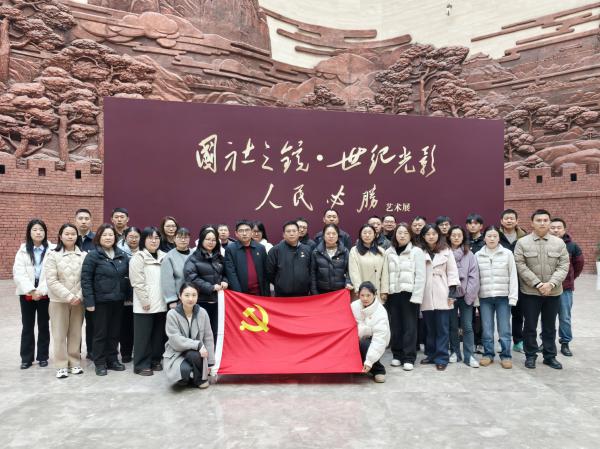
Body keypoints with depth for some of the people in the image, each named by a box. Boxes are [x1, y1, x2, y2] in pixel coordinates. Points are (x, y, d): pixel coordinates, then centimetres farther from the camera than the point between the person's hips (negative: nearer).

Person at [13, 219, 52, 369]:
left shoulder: (52, 250, -3)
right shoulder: (23, 250, 3)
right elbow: (18, 273, -5)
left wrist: (41, 290, -15)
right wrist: (31, 290, -15)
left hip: (45, 294, -1)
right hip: (26, 294, 1)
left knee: (44, 325, 9)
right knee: (27, 326, 8)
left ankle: (43, 356, 20)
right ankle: (26, 358, 19)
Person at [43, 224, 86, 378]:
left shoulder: (84, 255, 2)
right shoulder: (53, 255, -4)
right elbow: (51, 281, -10)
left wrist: (79, 296, -12)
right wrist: (68, 296, -15)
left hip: (78, 300, 2)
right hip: (59, 300, -2)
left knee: (75, 333, 9)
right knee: (59, 334, 4)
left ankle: (75, 363, 21)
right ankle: (61, 366, 13)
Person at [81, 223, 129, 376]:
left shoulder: (122, 255, 8)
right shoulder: (93, 255, -7)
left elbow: (129, 276, 13)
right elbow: (86, 279, -10)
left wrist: (127, 295, 6)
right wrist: (89, 301, -15)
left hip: (118, 300, 5)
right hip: (101, 301, -4)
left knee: (115, 332, 13)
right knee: (100, 333, 5)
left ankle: (112, 359, 26)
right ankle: (100, 363, 18)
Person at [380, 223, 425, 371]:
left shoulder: (416, 251, -2)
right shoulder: (389, 252, 9)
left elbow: (420, 276, -6)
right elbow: (385, 274, 9)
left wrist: (416, 296, -12)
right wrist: (384, 291, 1)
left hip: (409, 293, -3)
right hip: (393, 293, 4)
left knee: (409, 326, 0)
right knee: (395, 326, 9)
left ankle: (409, 358, 9)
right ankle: (397, 355, 21)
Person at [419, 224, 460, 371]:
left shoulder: (446, 251, 4)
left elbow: (452, 271, 2)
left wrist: (452, 292, -4)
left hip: (442, 294, -1)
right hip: (426, 295, 1)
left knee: (442, 328, 1)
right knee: (429, 327, 10)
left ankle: (441, 358, 7)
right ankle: (431, 354, 22)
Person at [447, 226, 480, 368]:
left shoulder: (469, 255, 2)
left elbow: (474, 275, -1)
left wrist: (469, 293, -8)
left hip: (465, 295, 0)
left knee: (467, 326, 1)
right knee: (452, 326, 10)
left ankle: (469, 356, 8)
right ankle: (455, 352, 22)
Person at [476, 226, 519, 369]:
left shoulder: (507, 253, 1)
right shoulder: (478, 255, 4)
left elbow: (513, 276, 1)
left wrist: (513, 297, -5)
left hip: (503, 297, -1)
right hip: (485, 297, 1)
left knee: (504, 329, 2)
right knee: (486, 329, 6)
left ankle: (506, 356, 15)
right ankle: (488, 354, 20)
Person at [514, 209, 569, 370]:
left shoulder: (559, 243, 3)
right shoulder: (522, 242, -5)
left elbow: (563, 266, -2)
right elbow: (521, 266, -10)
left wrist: (551, 284, -16)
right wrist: (538, 284, -16)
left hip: (553, 292, 2)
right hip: (530, 292, -2)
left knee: (550, 327, 13)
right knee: (530, 326, 7)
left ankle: (550, 356, 27)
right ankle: (530, 356, 20)